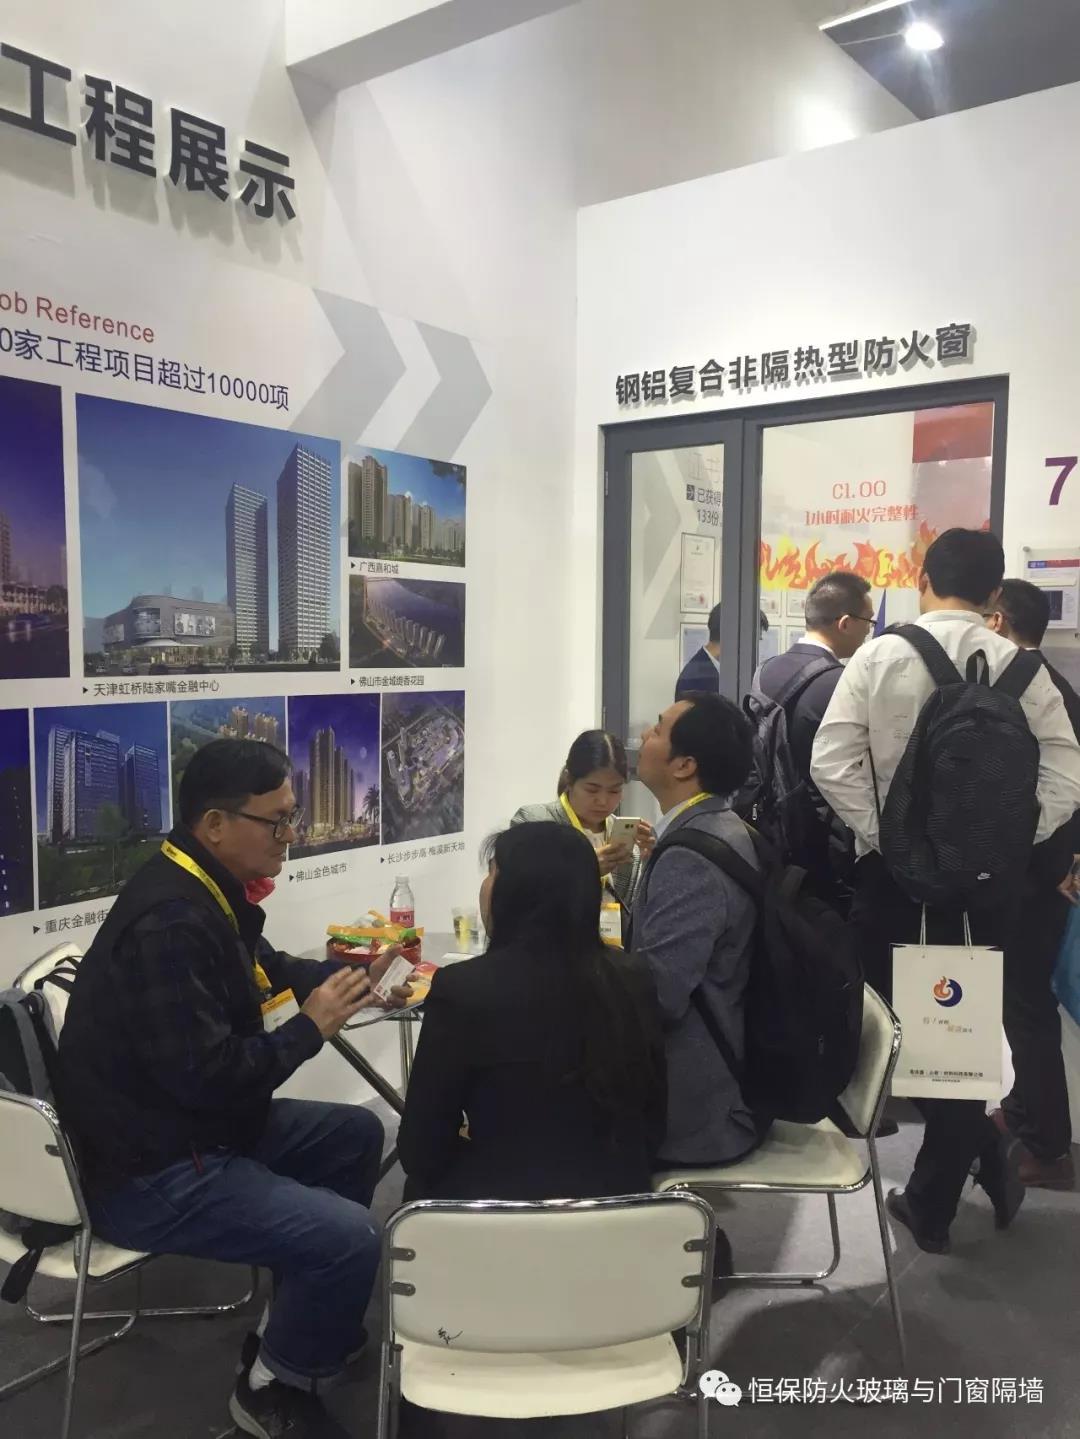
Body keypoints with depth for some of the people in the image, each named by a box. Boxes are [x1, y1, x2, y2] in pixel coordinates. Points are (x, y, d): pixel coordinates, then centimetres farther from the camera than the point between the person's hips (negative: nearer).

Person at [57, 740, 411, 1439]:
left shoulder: (210, 889, 4)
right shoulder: (170, 921, -28)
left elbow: (265, 973, 20)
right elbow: (206, 1076, -31)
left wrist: (350, 975, 3)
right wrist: (310, 1027, -18)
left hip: (200, 1128, 11)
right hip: (150, 1172, -10)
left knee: (357, 1133, 14)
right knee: (349, 1236, -20)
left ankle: (310, 1320, 27)